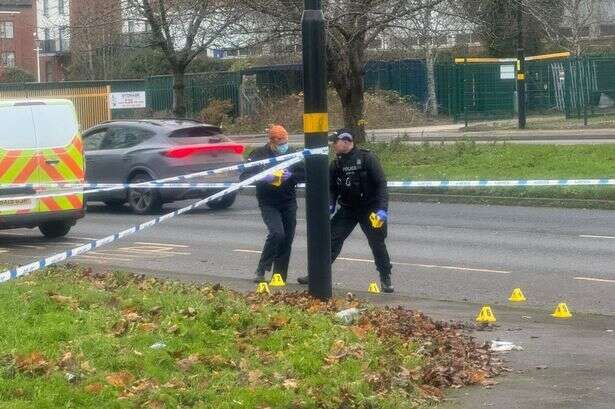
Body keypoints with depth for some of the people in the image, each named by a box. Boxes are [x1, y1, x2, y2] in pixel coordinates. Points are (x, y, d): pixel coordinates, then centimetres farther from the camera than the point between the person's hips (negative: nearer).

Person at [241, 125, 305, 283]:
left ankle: (280, 277, 13)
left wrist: (290, 175, -19)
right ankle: (261, 270, -10)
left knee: (287, 240, 3)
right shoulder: (260, 154, -7)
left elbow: (305, 174, 1)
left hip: (289, 203, 4)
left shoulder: (292, 153, 3)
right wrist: (265, 177, -26)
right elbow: (244, 176, -11)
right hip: (268, 203, -4)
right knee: (277, 233, -22)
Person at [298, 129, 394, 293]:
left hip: (369, 209, -5)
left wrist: (382, 208, -23)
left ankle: (386, 279, 12)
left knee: (377, 243, 0)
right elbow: (332, 188, 10)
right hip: (347, 209, 5)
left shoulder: (367, 158, -14)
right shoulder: (336, 163, 3)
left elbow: (381, 184, -16)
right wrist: (330, 204, -10)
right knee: (331, 239, -2)